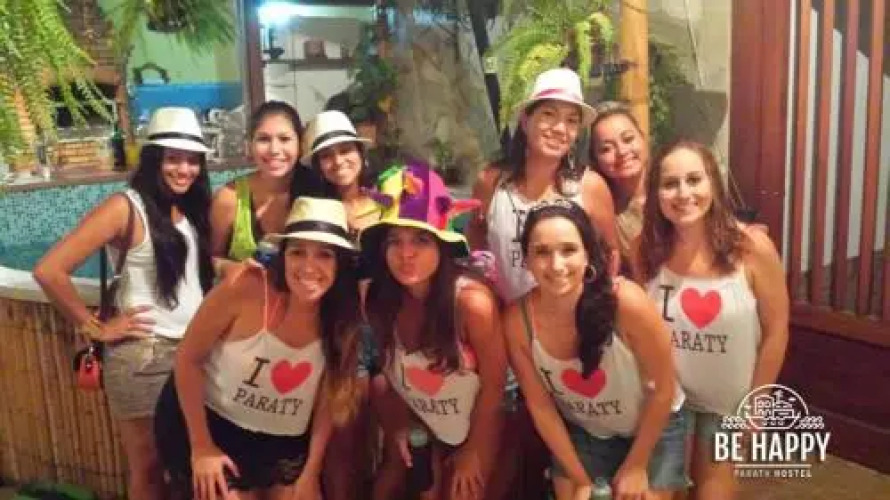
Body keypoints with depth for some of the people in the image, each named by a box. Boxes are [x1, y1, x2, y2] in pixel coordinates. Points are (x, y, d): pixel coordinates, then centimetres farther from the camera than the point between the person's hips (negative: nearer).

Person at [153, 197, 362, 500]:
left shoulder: (340, 317, -12)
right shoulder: (246, 289, -26)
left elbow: (328, 402, -2)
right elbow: (188, 360, -16)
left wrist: (310, 475, 0)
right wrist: (201, 446, -13)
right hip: (209, 423, -4)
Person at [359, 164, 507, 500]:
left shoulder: (473, 301, -31)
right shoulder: (379, 300, -19)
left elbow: (494, 383, -19)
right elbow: (391, 372, -2)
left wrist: (472, 452, -9)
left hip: (475, 428, -3)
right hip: (422, 426, 4)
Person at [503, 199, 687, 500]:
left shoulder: (626, 302, -31)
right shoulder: (518, 320, -23)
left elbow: (663, 389, -17)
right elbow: (540, 405, -10)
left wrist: (636, 465, -8)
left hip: (653, 429, -2)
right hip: (581, 433, 2)